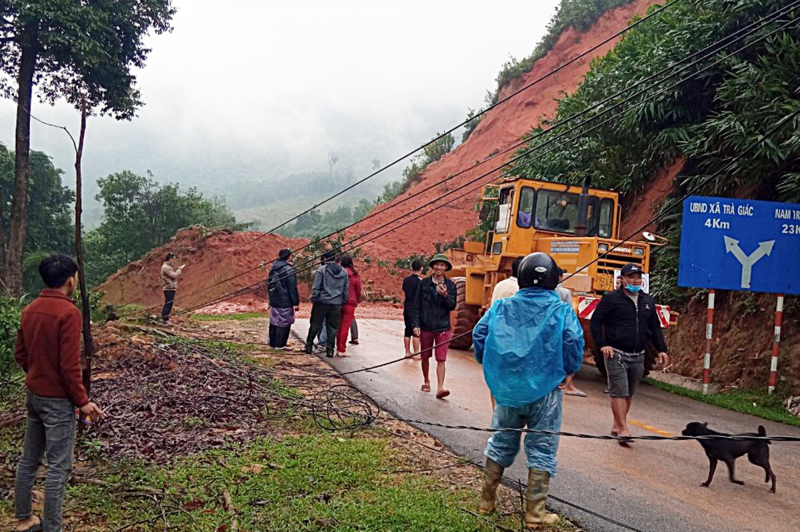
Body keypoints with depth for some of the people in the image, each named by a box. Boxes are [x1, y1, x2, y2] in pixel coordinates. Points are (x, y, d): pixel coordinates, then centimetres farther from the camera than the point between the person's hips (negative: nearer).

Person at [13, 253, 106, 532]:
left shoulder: (30, 310, 4)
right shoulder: (69, 312, -21)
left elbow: (20, 355, 11)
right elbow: (70, 365, -22)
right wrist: (82, 401, -13)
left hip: (32, 394, 8)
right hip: (57, 399, -8)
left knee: (29, 459, 19)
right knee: (58, 467, 1)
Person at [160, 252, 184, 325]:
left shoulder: (168, 266, 19)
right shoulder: (165, 267, -15)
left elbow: (174, 275, 20)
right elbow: (174, 275, -19)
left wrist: (179, 270, 8)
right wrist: (179, 270, -6)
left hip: (170, 288, 11)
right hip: (169, 288, -11)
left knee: (167, 304, 15)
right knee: (168, 304, -10)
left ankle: (164, 318, 21)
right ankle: (165, 319, -10)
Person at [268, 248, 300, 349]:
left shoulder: (273, 269, 10)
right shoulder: (289, 270, -15)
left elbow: (269, 285, 20)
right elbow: (293, 288, -16)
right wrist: (296, 303, -12)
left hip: (274, 302, 8)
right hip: (285, 303, -8)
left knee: (274, 322, 14)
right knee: (283, 323, -1)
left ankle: (272, 343, 22)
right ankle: (280, 345, 0)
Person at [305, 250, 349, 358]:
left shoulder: (321, 270, -6)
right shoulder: (343, 272, 7)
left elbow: (316, 287, -8)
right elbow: (346, 289, 11)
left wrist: (313, 299, 1)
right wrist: (344, 301, 19)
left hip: (322, 302, -3)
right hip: (336, 304, 3)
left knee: (315, 325, 8)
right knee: (332, 328, 8)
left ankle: (309, 346, 14)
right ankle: (330, 349, 7)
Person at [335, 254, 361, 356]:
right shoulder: (354, 275, -4)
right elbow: (358, 290, 4)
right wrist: (357, 300, 18)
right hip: (350, 302, -3)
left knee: (339, 325, 12)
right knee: (345, 326, 0)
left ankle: (338, 348, 17)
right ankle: (342, 350, 0)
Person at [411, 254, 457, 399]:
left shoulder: (450, 285, 1)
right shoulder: (424, 283, 0)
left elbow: (452, 306, -2)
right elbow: (416, 305, 1)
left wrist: (445, 295, -21)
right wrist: (415, 325, -5)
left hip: (443, 328, -1)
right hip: (425, 327, 1)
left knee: (441, 359, -7)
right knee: (425, 357, 14)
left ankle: (440, 388, -10)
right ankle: (426, 381, 34)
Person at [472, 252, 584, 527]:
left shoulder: (501, 307, 0)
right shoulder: (561, 311, -7)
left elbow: (479, 334, 2)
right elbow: (574, 342, -16)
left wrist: (493, 368, 16)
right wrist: (569, 371, 3)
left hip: (507, 389, 3)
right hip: (545, 390, -3)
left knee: (501, 443, 20)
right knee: (542, 449, 9)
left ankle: (486, 501, 30)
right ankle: (534, 513, 14)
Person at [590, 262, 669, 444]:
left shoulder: (648, 302, 13)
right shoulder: (611, 299, -4)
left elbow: (655, 327, 18)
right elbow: (596, 322, -4)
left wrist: (661, 350, 9)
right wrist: (602, 344, -13)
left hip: (637, 357, 6)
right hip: (616, 354, -6)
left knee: (629, 393, 11)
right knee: (619, 392, -9)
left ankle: (616, 426, 24)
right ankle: (623, 430, -9)